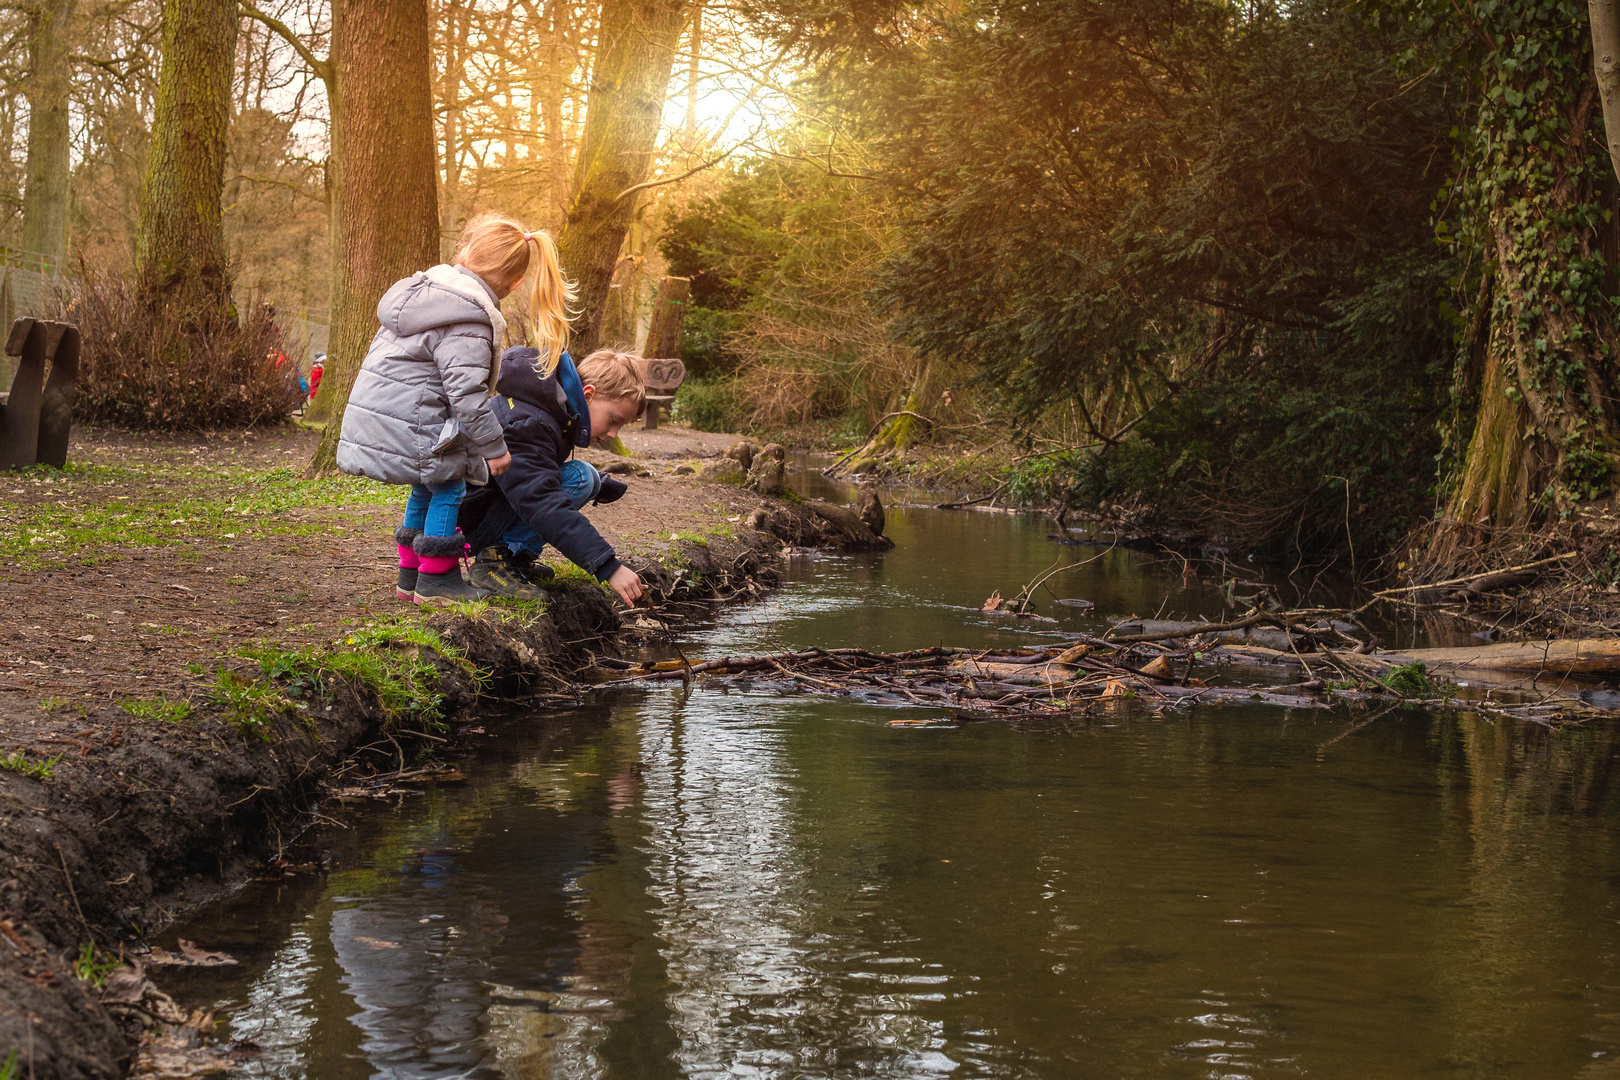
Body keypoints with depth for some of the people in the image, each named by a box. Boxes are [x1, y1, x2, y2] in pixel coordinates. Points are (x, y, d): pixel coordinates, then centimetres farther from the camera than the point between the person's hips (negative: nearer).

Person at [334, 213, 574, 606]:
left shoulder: (426, 289, 12)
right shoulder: (469, 321, -19)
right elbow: (466, 393, -22)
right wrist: (493, 448, -12)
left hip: (372, 409, 10)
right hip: (406, 426, -10)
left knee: (427, 487, 22)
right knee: (448, 488, 3)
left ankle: (411, 573, 29)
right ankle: (435, 579, 5)